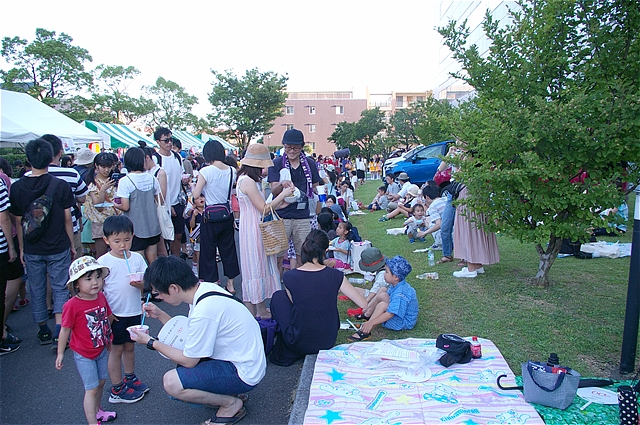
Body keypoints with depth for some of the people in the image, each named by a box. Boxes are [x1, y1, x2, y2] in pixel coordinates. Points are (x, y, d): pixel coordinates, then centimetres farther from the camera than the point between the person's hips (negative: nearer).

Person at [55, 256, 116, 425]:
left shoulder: (101, 297, -7)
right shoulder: (72, 305, -24)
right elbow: (65, 330, -15)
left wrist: (107, 338, 17)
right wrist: (60, 353, -7)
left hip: (101, 350, 6)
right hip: (84, 355, -6)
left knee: (100, 382, 20)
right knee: (92, 388, -1)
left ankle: (96, 411, 42)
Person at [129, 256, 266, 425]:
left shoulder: (203, 311, -28)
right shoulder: (204, 288, -2)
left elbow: (188, 361, -14)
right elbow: (189, 332, 12)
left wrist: (151, 342, -5)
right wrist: (160, 315, 6)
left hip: (243, 373, -9)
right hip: (245, 359, 9)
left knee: (171, 382, -15)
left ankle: (231, 404, 2)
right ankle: (226, 391, 15)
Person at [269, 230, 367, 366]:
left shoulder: (289, 277, -15)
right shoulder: (335, 276, -13)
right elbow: (364, 304, -6)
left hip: (301, 344, -2)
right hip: (328, 342, 2)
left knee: (279, 296, 18)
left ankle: (286, 353, 28)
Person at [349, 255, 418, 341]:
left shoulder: (400, 294, -32)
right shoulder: (396, 286, -2)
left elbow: (390, 314, -38)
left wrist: (371, 323, -38)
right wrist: (369, 307, 13)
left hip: (403, 323, -11)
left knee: (382, 305, -34)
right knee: (383, 290, 7)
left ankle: (365, 332, -27)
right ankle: (367, 315, 9)